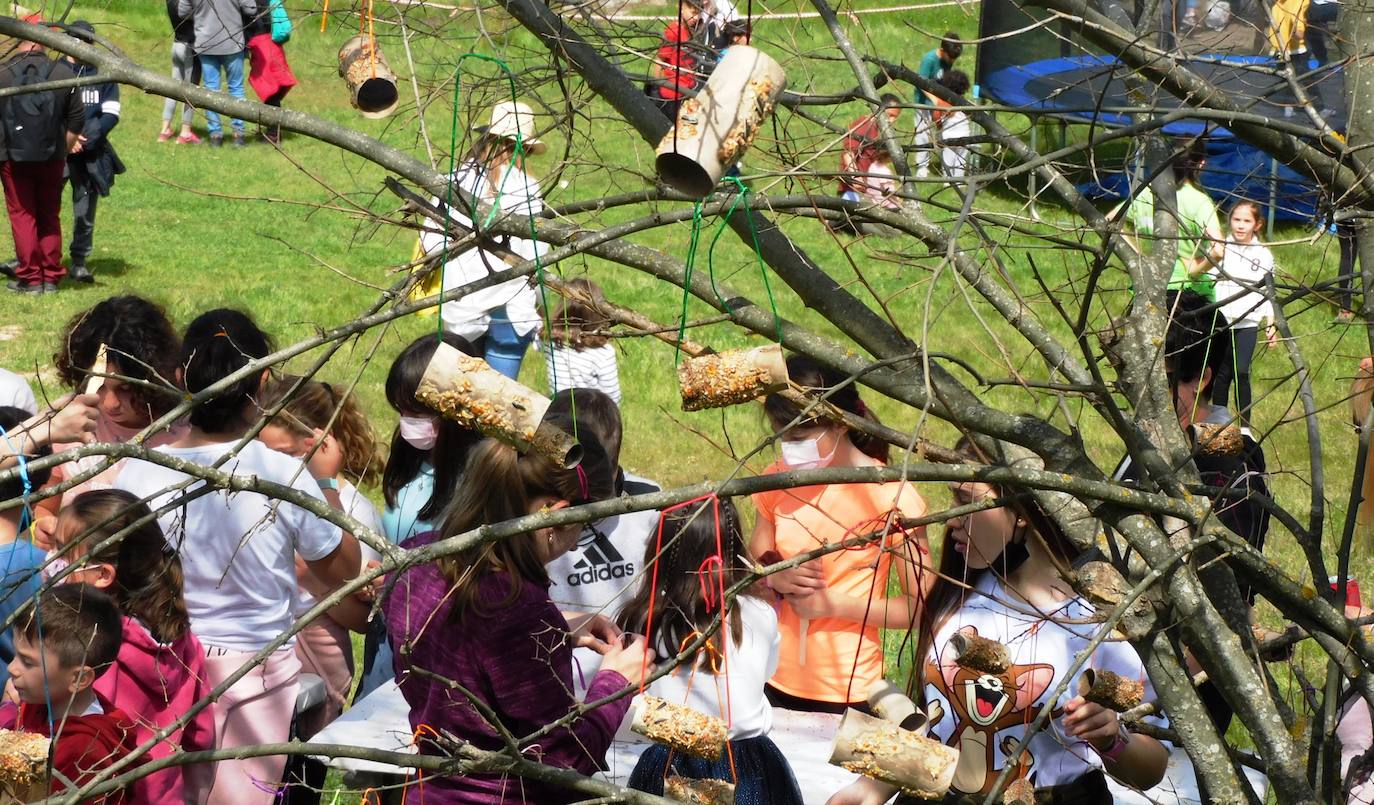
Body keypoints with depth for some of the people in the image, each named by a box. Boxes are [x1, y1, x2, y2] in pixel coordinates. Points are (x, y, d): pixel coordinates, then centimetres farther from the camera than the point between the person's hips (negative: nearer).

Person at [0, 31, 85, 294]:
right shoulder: (63, 73, -4)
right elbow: (77, 119, 1)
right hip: (52, 159, 2)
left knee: (22, 216, 5)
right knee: (50, 217, 13)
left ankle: (30, 279, 2)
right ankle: (51, 277, 13)